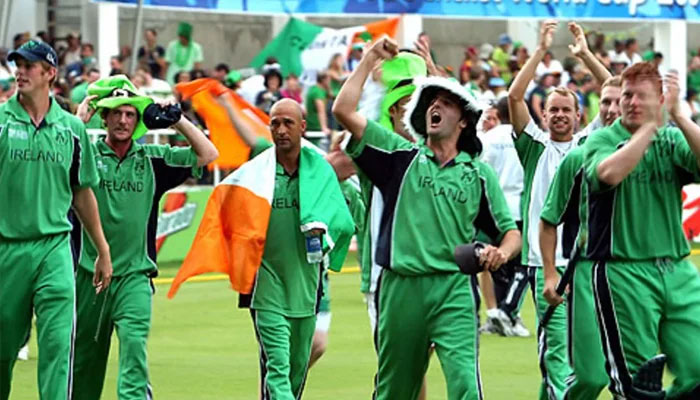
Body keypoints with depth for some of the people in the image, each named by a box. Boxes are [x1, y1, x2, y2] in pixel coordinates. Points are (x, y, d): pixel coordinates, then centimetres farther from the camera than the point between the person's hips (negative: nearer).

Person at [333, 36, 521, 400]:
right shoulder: (401, 156, 10)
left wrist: (501, 252, -9)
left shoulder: (479, 173, 12)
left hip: (454, 290, -1)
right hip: (400, 288, 1)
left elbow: (510, 232, 14)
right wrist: (370, 59, 3)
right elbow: (343, 111, 1)